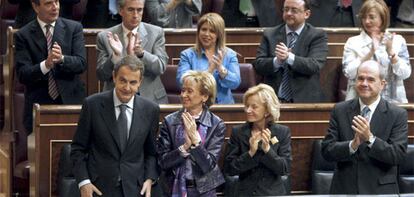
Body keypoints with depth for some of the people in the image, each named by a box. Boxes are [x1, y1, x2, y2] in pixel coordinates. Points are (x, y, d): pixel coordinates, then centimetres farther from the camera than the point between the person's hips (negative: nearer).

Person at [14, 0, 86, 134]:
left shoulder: (74, 28, 5)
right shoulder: (23, 35, 1)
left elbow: (81, 64, -5)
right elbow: (22, 75, -7)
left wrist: (62, 59, -25)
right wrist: (46, 65, -26)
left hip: (71, 101, 1)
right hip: (39, 105, -1)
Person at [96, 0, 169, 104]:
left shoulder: (156, 33, 6)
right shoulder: (105, 37, 5)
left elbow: (161, 67, -4)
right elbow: (101, 75, 1)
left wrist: (141, 53, -23)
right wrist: (116, 55, -18)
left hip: (151, 99, 0)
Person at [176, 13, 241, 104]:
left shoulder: (230, 55, 13)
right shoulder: (187, 55, 9)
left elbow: (236, 83, -1)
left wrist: (221, 69, -19)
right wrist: (209, 71, -17)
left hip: (223, 104, 1)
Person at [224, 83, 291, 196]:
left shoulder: (283, 132, 2)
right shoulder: (238, 132, 3)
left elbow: (285, 169, -4)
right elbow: (229, 169, -2)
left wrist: (267, 149, -15)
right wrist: (250, 153, -14)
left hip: (273, 193, 0)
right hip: (246, 192, 0)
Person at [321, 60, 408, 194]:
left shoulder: (397, 115, -5)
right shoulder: (340, 111, 1)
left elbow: (398, 155, -13)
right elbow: (326, 151, -5)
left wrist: (370, 138, -25)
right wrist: (353, 144, -22)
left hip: (380, 191, -1)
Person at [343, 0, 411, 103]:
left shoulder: (398, 41, 9)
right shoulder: (353, 42, 7)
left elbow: (405, 74, 0)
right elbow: (349, 73, -7)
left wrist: (391, 52, -14)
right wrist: (370, 53, -16)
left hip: (392, 100, 1)